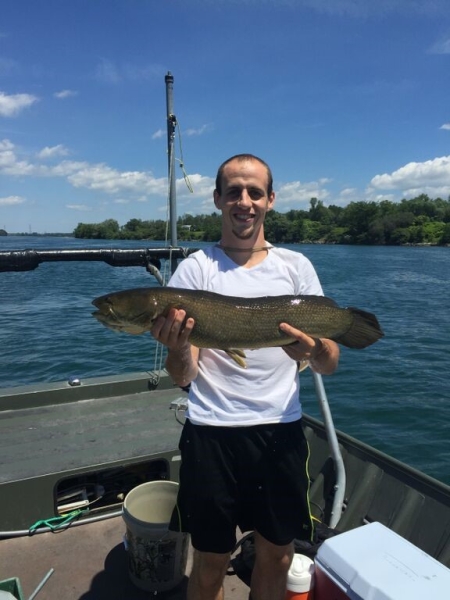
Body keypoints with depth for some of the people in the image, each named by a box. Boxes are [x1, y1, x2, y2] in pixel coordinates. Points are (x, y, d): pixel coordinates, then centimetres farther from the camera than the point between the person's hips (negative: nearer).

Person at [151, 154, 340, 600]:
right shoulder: (195, 269, -4)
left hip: (282, 431, 2)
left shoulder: (296, 266, 2)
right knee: (210, 564, 14)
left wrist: (314, 350, -22)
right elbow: (181, 377, -6)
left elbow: (330, 364, 1)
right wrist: (177, 347, -29)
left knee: (277, 557, 18)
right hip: (211, 434, -2)